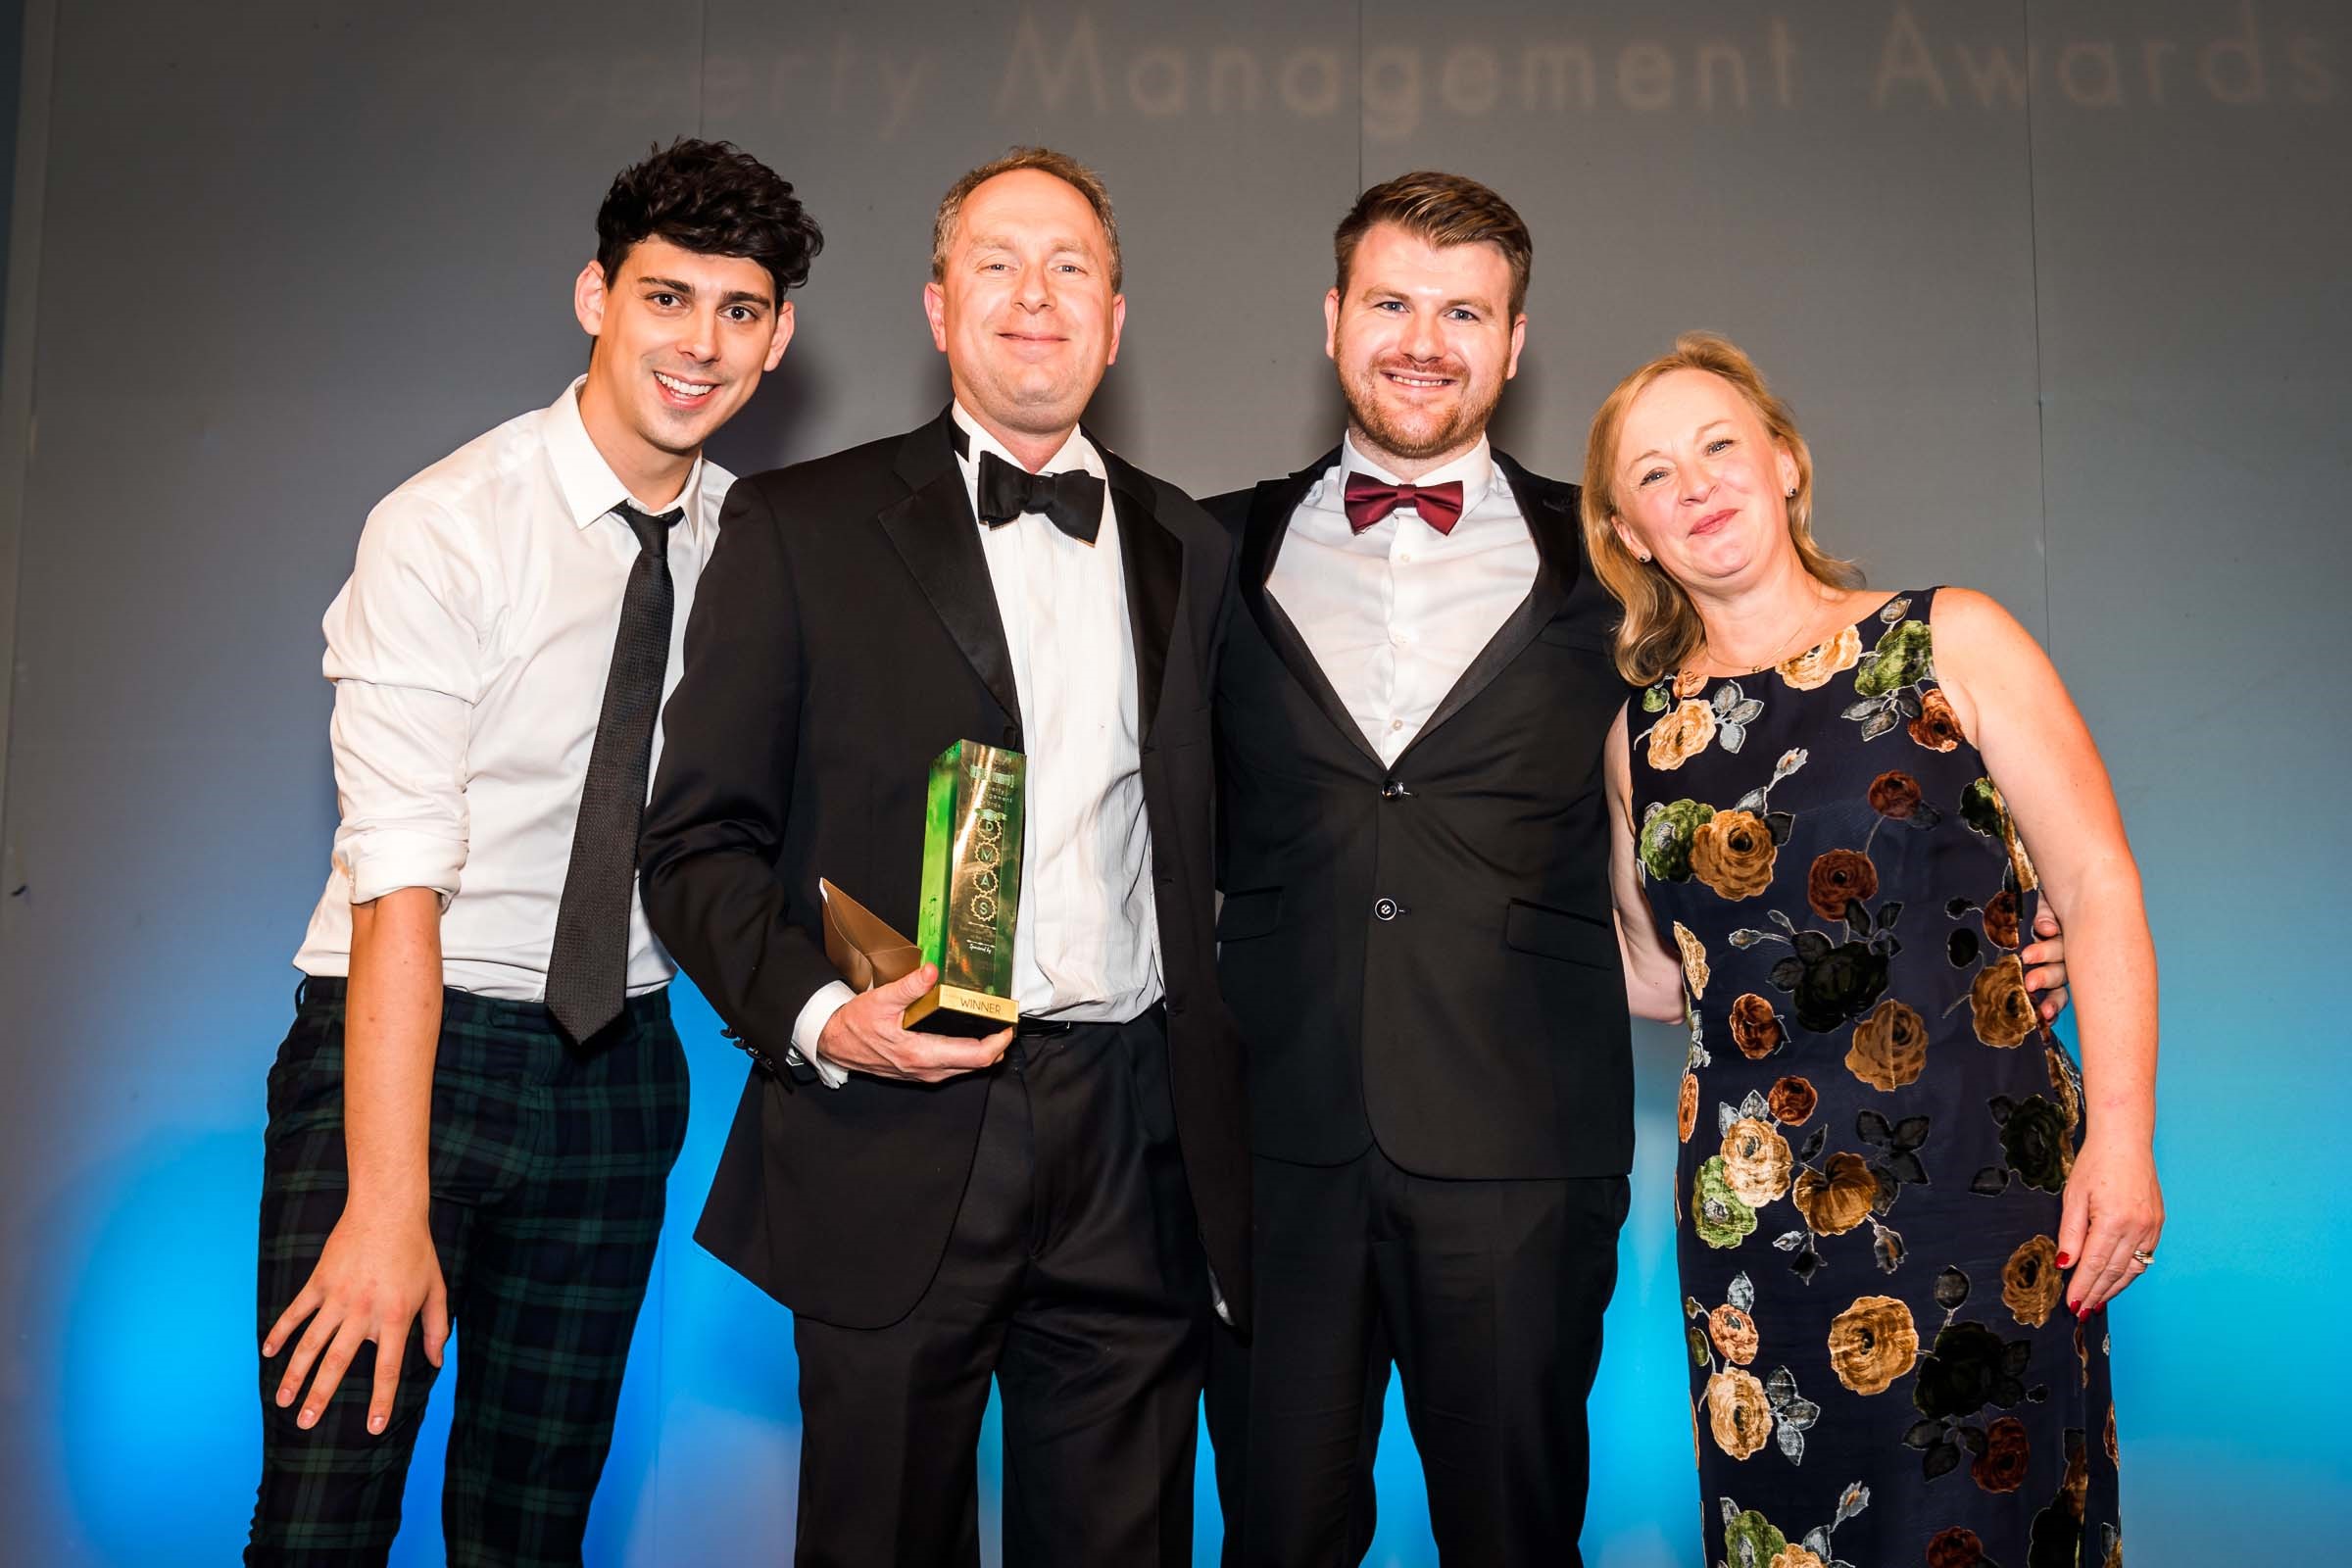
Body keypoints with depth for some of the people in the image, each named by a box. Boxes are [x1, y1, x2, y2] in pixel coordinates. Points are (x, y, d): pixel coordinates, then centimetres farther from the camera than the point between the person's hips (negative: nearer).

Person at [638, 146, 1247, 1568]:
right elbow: (697, 840, 1)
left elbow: (1216, 845, 14)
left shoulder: (1192, 550, 12)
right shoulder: (801, 528, 3)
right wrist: (814, 1013, -15)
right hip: (895, 1145, -2)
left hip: (1139, 1153, 3)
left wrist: (1222, 1130, 4)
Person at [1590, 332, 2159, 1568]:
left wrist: (2121, 1136, -10)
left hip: (1976, 1174, -2)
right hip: (1756, 1208, 3)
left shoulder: (1951, 642, 0)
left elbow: (2098, 886, -3)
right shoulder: (1642, 728, 7)